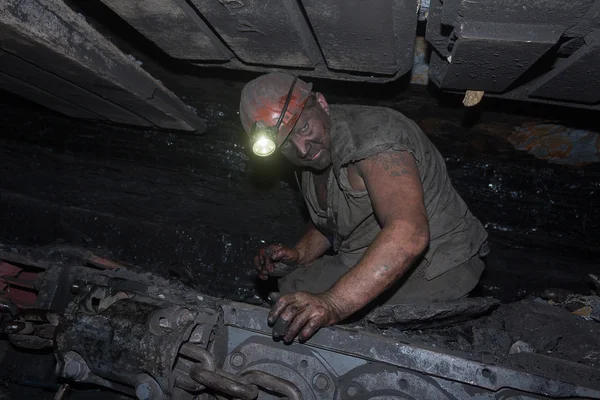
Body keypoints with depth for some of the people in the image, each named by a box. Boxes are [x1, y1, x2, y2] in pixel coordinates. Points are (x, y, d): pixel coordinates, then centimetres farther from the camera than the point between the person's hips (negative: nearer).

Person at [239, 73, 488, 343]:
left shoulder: (373, 136, -26)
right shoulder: (309, 157, 3)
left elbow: (409, 234, -42)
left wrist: (333, 304, -49)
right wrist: (299, 255, 1)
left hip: (433, 271, -9)